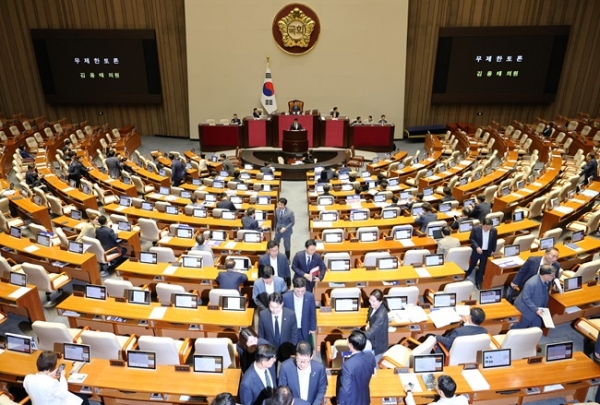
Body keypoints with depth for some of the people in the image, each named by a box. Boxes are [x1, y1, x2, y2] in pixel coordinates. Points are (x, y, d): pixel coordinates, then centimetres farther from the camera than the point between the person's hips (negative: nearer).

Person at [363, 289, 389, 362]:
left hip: (378, 345, -7)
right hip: (372, 339, 7)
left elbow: (371, 332, -38)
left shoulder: (381, 315, -36)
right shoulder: (373, 306, -12)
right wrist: (368, 323, -8)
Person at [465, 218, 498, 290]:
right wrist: (477, 247, -23)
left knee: (482, 267, 12)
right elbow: (471, 239, -10)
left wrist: (493, 250, 5)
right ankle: (464, 277, 37)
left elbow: (494, 241, 3)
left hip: (487, 252, 2)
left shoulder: (494, 230, -12)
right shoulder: (475, 229, -20)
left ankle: (478, 282, 28)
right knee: (472, 265, 14)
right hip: (476, 250, -2)